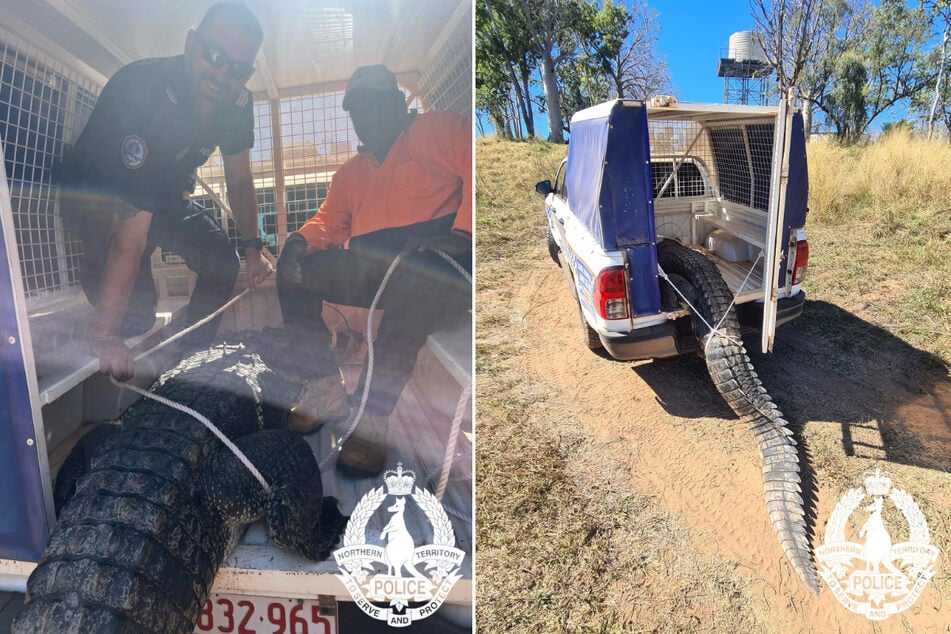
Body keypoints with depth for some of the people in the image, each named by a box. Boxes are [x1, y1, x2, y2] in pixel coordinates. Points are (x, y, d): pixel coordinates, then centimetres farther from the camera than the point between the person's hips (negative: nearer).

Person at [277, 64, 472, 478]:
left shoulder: (438, 129, 13)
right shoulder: (350, 172, 32)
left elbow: (473, 168, -5)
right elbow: (330, 221, 21)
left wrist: (461, 234, -20)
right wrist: (302, 240, -3)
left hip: (436, 257, -7)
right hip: (367, 267, 7)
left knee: (413, 280, -39)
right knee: (294, 273, -6)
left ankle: (372, 419, -36)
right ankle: (326, 387, -8)